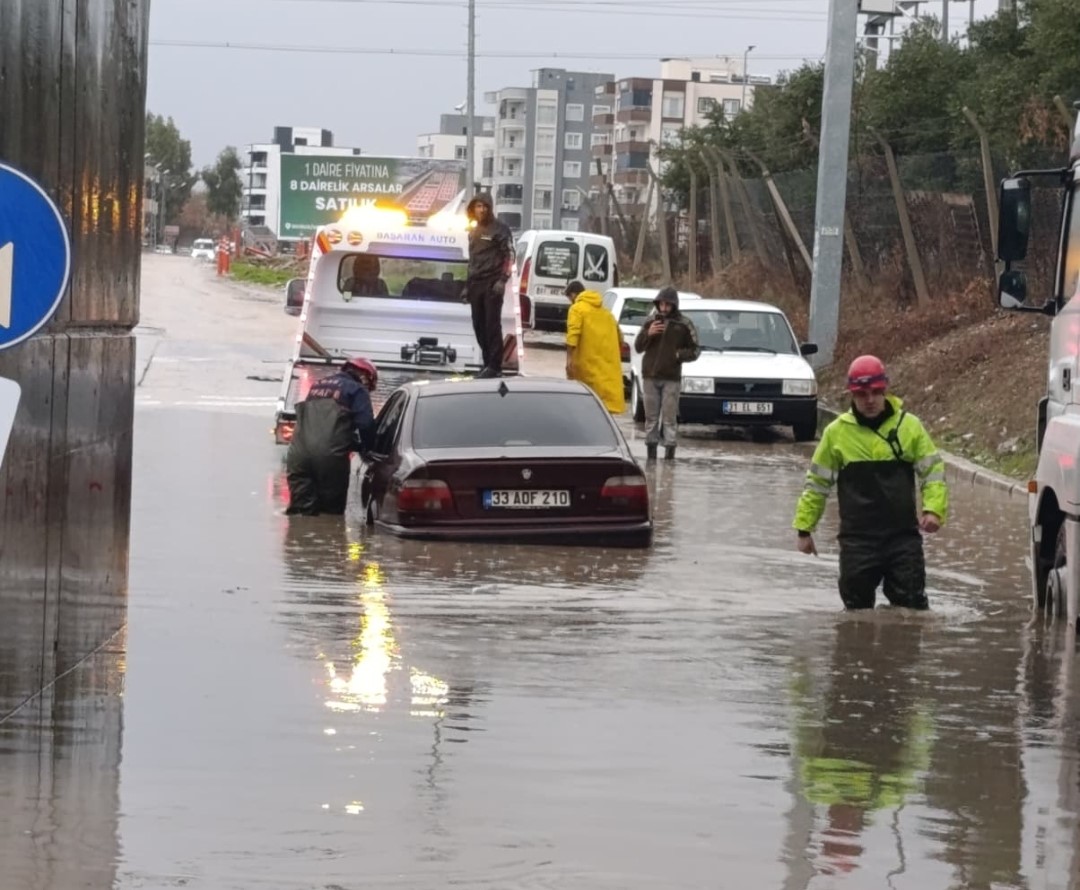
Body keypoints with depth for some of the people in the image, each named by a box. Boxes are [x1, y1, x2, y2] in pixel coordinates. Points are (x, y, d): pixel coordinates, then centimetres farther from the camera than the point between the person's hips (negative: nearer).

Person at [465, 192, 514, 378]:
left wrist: (503, 279, -17)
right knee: (479, 325, 7)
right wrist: (468, 284, 20)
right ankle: (488, 363, 14)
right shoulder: (474, 231, 20)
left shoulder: (499, 229, -3)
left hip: (492, 284, -7)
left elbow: (510, 255, -9)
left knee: (492, 324, -10)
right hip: (476, 284, 7)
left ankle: (494, 366, -11)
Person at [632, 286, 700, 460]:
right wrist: (648, 334, -10)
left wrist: (680, 355, -14)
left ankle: (670, 448, -1)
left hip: (671, 378, -3)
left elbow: (695, 350, 5)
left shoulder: (684, 324, 0)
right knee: (651, 416, 7)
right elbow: (638, 346, 9)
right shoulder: (650, 321, 7)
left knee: (669, 417, -4)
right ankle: (651, 447, 12)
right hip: (650, 376, 3)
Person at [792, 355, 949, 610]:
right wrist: (804, 528, 9)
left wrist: (933, 510, -12)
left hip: (903, 534, 0)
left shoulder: (909, 425, 2)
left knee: (912, 604, -3)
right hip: (857, 539, 0)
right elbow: (817, 482, 10)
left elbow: (933, 470, 5)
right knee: (857, 607, 6)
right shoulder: (836, 432, 2)